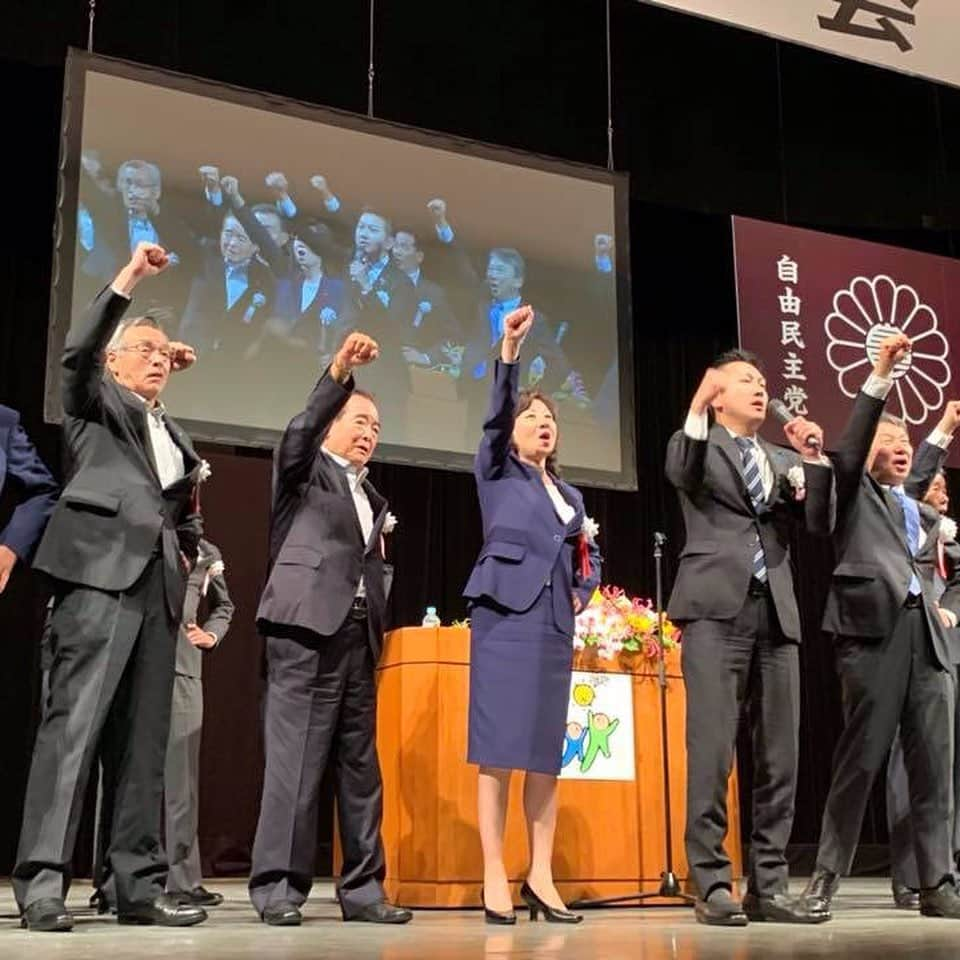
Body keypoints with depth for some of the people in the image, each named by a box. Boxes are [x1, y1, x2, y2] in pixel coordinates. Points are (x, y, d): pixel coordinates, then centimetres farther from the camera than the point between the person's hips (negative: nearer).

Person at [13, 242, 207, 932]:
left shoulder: (174, 436, 28)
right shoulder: (96, 403, 12)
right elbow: (78, 353, -9)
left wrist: (186, 559, 11)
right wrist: (129, 279, -14)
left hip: (157, 585, 6)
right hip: (101, 572, -6)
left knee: (145, 739, 2)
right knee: (74, 723, -14)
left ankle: (139, 886, 2)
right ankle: (42, 881, -14)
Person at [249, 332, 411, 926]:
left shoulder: (371, 497, 25)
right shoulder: (305, 469, 7)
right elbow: (300, 432, -15)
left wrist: (378, 631, 12)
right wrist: (339, 372, -27)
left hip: (356, 635, 7)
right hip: (307, 629, -7)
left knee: (361, 766, 6)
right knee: (296, 758, -9)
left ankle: (362, 887, 11)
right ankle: (278, 885, -5)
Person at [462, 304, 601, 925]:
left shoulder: (572, 495, 22)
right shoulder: (496, 473, 7)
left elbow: (589, 558, 30)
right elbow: (493, 416, -10)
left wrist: (582, 593, 8)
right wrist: (510, 351, -23)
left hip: (555, 626, 5)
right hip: (504, 619, -5)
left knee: (547, 751, 3)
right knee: (499, 748, -7)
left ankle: (541, 877, 6)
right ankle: (495, 877, -5)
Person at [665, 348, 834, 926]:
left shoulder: (784, 461, 22)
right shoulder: (699, 446, 9)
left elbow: (820, 525, 10)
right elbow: (681, 473, -14)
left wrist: (813, 460, -2)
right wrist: (697, 410, -29)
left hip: (776, 612, 5)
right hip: (718, 607, -5)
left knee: (780, 754, 4)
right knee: (712, 749, -9)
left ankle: (768, 884, 11)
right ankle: (713, 884, -3)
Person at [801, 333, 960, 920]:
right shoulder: (855, 490, 8)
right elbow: (850, 446, -5)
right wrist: (881, 375, -13)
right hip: (874, 628, -6)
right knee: (862, 757, -6)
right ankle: (827, 876, 2)